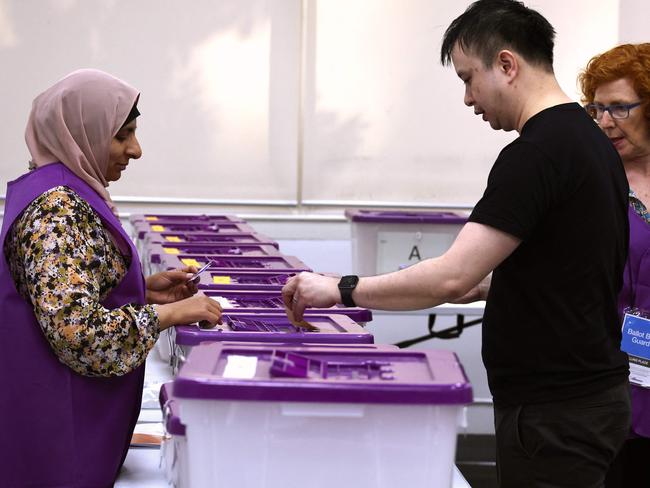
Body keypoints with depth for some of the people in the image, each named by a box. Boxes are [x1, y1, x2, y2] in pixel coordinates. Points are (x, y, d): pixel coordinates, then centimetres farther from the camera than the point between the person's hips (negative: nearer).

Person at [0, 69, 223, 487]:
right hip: (59, 422, -10)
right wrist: (172, 312, -19)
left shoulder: (68, 193, 10)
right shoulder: (57, 209, -21)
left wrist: (145, 289, 6)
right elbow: (78, 332, -29)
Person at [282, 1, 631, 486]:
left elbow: (452, 277, -25)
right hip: (586, 390, 10)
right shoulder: (588, 139, 10)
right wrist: (489, 286, 14)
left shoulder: (536, 153, -20)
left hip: (555, 410, -10)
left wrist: (342, 289, -15)